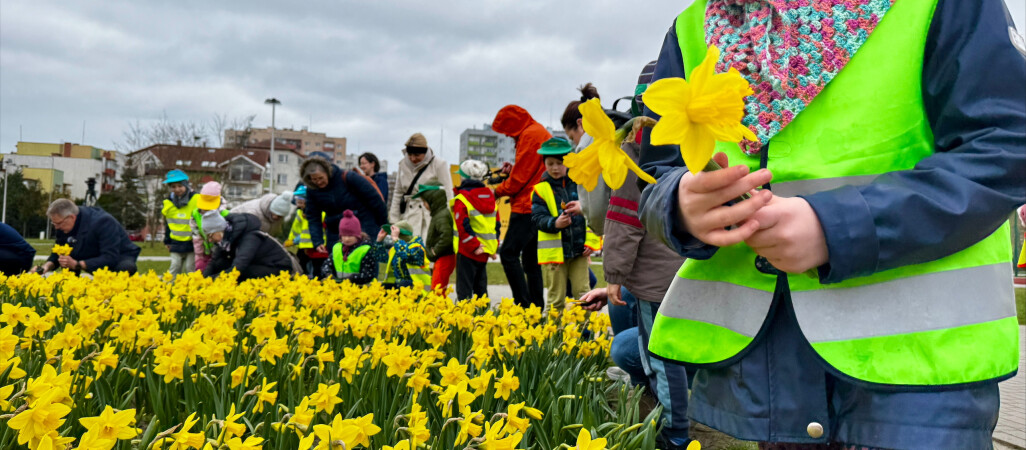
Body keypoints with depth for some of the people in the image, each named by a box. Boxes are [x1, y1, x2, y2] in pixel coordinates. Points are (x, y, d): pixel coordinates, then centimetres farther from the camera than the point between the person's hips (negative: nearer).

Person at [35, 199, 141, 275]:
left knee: (126, 268, -40)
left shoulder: (102, 221, -30)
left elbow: (110, 258, -36)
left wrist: (76, 264, -38)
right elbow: (58, 254, 4)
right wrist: (48, 265, -19)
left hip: (120, 257, -7)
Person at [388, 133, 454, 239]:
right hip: (409, 216, 4)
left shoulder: (439, 164, -4)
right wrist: (393, 221, 12)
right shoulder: (404, 164, 11)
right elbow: (398, 193, 17)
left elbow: (447, 195, -4)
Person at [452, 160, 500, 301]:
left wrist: (474, 246, -17)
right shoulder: (489, 196, 11)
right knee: (480, 287, 16)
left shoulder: (461, 199, -9)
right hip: (485, 252, 7)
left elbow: (463, 227, -18)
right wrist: (495, 247, 15)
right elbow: (497, 224, 13)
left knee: (464, 289, -3)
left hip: (467, 252, -7)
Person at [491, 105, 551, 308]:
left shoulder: (530, 134, -10)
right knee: (530, 258, 12)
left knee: (508, 252, -13)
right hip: (535, 206, 11)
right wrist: (512, 170, 12)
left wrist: (499, 191, 0)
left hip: (528, 206, -11)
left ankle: (524, 305, -15)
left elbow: (521, 177, -13)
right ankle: (537, 306, 13)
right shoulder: (540, 132, 22)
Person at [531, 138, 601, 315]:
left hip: (579, 248, 2)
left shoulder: (579, 183, 4)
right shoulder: (540, 189, -2)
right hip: (554, 251, -1)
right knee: (556, 298, 6)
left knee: (582, 293, 5)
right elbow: (538, 218, -9)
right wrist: (555, 223, -29)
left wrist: (591, 241, -1)